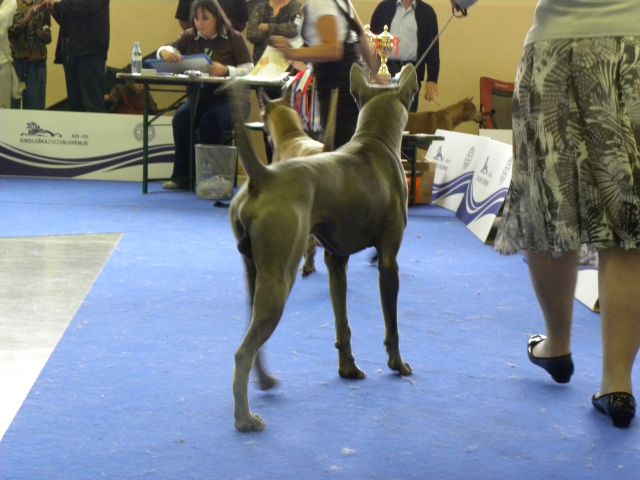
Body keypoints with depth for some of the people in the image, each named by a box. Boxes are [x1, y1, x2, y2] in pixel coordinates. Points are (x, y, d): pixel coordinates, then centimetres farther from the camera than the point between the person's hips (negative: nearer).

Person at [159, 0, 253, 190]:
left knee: (211, 121, -33)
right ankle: (182, 176, -16)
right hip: (199, 97, 4)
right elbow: (165, 50, 2)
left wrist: (226, 70, -24)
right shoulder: (190, 37, 10)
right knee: (181, 117, -25)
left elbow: (249, 69, -6)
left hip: (230, 98, -3)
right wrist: (166, 52, -23)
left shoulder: (234, 38, -1)